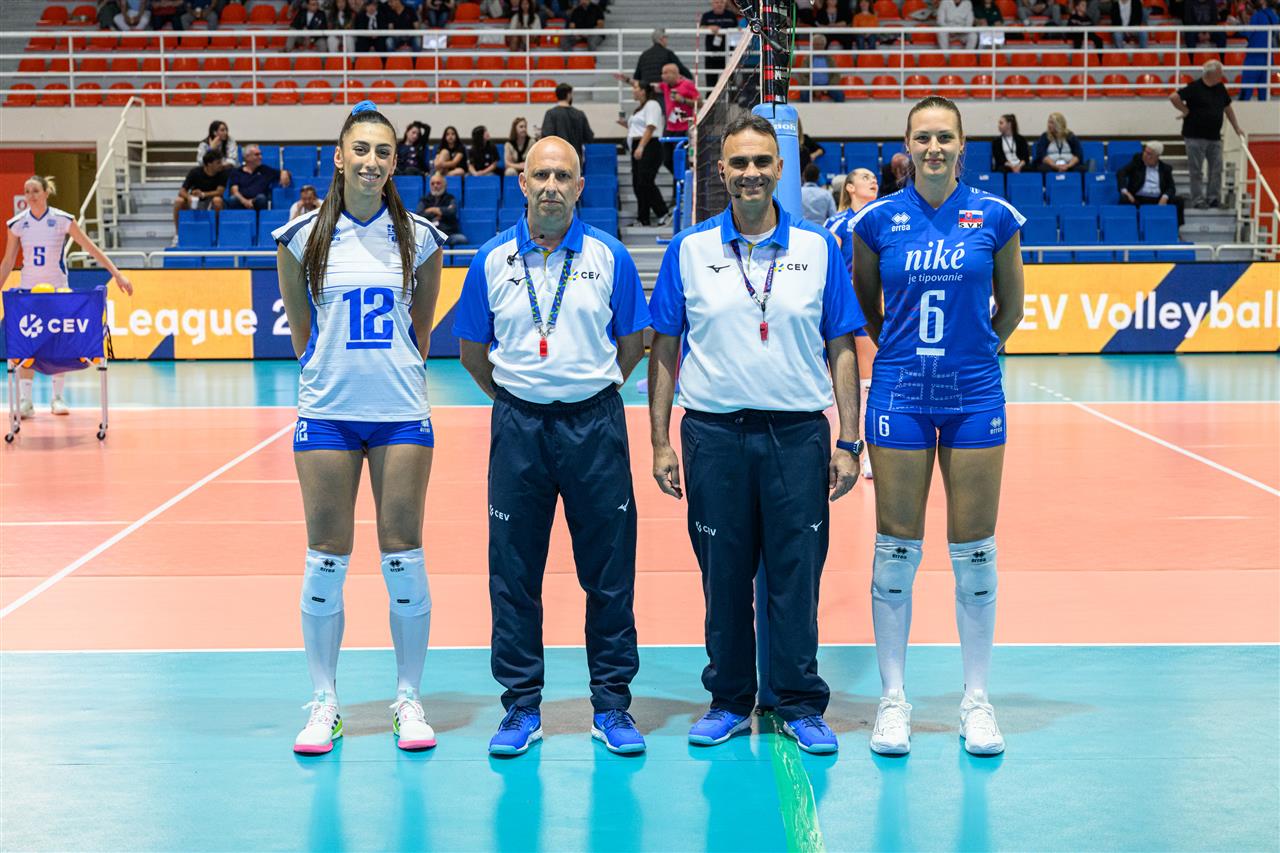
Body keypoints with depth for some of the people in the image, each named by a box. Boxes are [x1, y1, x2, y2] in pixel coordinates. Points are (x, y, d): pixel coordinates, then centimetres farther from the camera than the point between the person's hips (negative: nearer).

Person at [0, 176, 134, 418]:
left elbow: (91, 248, -5)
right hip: (28, 289, 1)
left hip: (57, 289, -1)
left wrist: (117, 274, -9)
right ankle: (25, 401, -3)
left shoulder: (62, 220, -7)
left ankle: (57, 398, 8)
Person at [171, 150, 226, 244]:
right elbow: (182, 191, -16)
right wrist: (189, 197, -40)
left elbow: (220, 191, -20)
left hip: (210, 203, -1)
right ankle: (177, 235, -16)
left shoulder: (222, 174, -12)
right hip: (194, 202, 1)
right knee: (178, 201, -29)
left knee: (217, 200, -36)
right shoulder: (195, 172, -13)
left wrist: (203, 194, -37)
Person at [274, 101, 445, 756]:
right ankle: (324, 703, 14)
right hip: (327, 414, 0)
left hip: (402, 414, 0)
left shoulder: (419, 239, 2)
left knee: (403, 556, 3)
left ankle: (409, 699, 14)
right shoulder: (301, 237, 0)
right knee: (326, 557, 3)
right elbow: (298, 326, 11)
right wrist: (327, 371, 11)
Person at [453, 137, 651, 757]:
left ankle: (611, 705, 13)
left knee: (608, 571, 2)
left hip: (595, 425, -1)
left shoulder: (609, 257, 1)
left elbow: (633, 343, 9)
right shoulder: (493, 259, 4)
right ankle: (521, 706, 14)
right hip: (518, 427, 1)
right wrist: (511, 395, 12)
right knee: (513, 573, 3)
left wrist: (593, 385, 11)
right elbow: (472, 349, 13)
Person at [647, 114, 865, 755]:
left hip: (797, 433, 0)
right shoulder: (688, 251, 5)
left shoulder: (818, 249, 5)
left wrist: (848, 441, 0)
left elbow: (841, 349, 5)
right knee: (723, 575, 6)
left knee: (796, 574, 2)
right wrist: (660, 441, 2)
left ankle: (800, 704, 15)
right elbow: (664, 349, 7)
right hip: (714, 434, 0)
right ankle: (729, 700, 20)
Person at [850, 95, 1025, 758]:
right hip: (899, 398, 0)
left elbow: (1010, 308, 11)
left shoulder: (995, 216, 0)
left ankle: (976, 701, 16)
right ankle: (893, 699, 14)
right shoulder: (877, 219, 0)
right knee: (896, 550, 3)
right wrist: (903, 350, 10)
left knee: (974, 552, 4)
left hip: (974, 398, 0)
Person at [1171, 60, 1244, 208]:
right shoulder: (1194, 88, -11)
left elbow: (1228, 108, 20)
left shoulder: (1220, 88, 9)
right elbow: (1174, 97, -19)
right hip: (1195, 136, -6)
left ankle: (1213, 198, 14)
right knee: (1196, 170, -1)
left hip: (1215, 136, 6)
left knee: (1216, 169, 6)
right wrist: (1186, 111, -11)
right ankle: (1198, 199, 5)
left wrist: (1237, 128, 20)